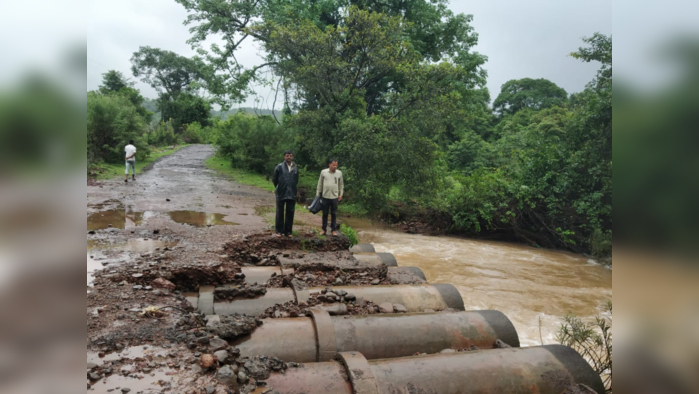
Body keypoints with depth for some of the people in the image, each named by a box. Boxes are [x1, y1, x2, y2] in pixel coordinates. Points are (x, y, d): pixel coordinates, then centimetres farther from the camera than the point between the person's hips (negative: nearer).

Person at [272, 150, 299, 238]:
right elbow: (274, 179, 4)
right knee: (280, 213, 4)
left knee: (290, 213, 6)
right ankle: (278, 231, 13)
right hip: (281, 194, -2)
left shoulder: (296, 167, 3)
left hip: (292, 194, 3)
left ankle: (288, 231, 15)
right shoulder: (279, 167, -5)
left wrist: (292, 189, 12)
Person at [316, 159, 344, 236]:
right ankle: (324, 230, 18)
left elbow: (341, 184, 9)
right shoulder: (323, 172, 0)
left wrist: (341, 194, 4)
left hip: (334, 197, 0)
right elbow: (320, 184, 5)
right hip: (325, 196, 0)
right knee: (325, 214, 8)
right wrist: (318, 194, 6)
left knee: (334, 214, 4)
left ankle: (334, 230, 13)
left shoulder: (339, 173, 2)